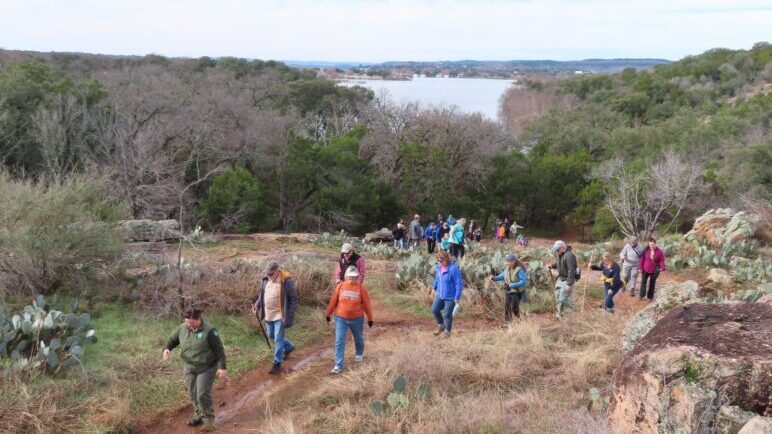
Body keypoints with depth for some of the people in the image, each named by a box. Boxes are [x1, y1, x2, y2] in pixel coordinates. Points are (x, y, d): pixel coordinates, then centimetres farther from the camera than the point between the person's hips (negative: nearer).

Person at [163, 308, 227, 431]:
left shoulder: (209, 331, -19)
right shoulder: (182, 328, -4)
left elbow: (219, 349, -15)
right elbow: (173, 340, 10)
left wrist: (222, 367, -19)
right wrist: (167, 349, -12)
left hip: (207, 368, -5)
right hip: (190, 367, 6)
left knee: (203, 394, -11)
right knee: (193, 394, 9)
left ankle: (209, 419, 6)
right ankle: (199, 415, 28)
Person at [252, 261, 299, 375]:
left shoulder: (286, 281, -18)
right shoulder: (266, 280, 1)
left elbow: (294, 298, -13)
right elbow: (261, 295, 17)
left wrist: (291, 315, -16)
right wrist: (257, 305, 3)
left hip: (280, 315, -7)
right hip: (269, 314, 7)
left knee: (278, 339, -3)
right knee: (271, 335, 21)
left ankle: (277, 363, 8)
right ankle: (289, 347, 45)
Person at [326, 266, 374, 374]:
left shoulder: (361, 288, -11)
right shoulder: (340, 286, -7)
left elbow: (366, 304, -5)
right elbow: (333, 301, 3)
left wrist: (370, 318, 0)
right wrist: (328, 314, 11)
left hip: (356, 319, 0)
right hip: (341, 318, 0)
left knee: (358, 338, 21)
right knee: (339, 342, -5)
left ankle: (359, 353, 51)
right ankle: (338, 365, -1)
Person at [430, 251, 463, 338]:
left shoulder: (453, 269, -24)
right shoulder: (439, 266, -2)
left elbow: (459, 284, -20)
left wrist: (457, 297, -19)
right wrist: (434, 287, 24)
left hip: (450, 296, -7)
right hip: (440, 294, 7)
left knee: (447, 314, 3)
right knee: (434, 310, 10)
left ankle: (447, 331, 23)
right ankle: (441, 326, 33)